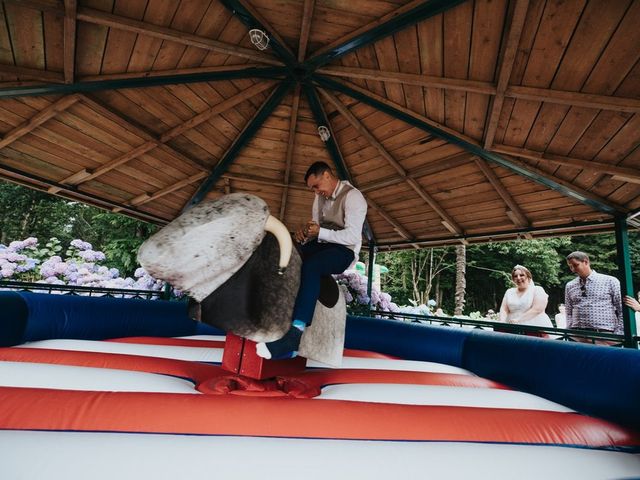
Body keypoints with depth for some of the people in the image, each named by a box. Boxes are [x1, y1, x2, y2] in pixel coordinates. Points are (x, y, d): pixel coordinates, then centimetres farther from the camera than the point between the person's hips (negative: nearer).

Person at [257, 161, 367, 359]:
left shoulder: (352, 196, -11)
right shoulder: (320, 197, 13)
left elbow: (352, 236, -20)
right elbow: (317, 228, 13)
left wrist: (320, 232, -24)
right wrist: (305, 232, -9)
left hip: (344, 250, -8)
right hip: (322, 245, 8)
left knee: (311, 266, -37)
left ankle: (294, 335, -40)